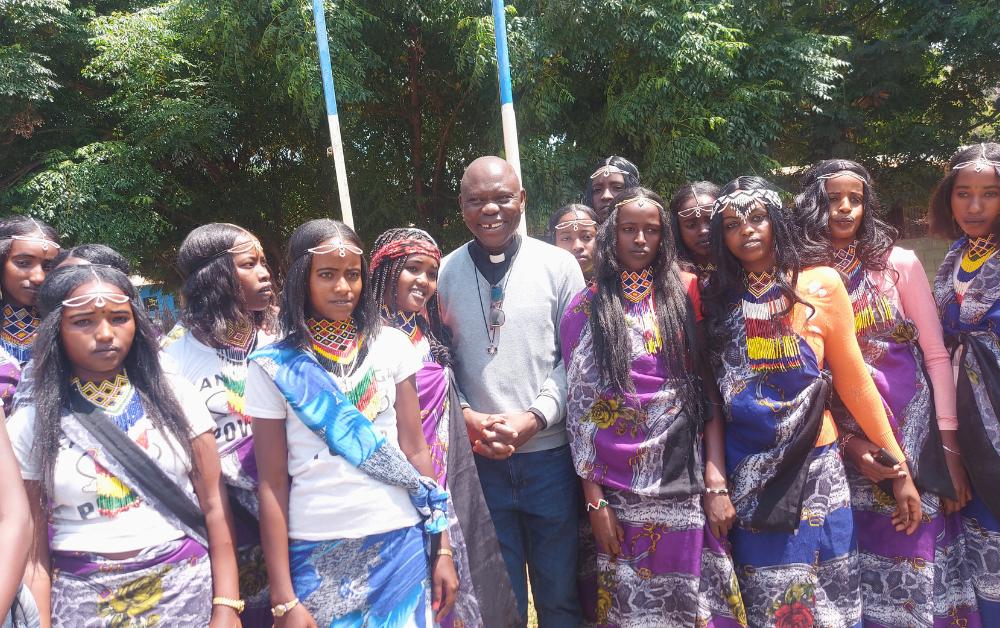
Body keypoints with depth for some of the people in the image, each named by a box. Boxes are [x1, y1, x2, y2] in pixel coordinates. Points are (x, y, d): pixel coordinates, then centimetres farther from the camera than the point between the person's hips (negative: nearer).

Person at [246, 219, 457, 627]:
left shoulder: (392, 345, 1)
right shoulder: (273, 366, -5)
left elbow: (416, 451, 3)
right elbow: (272, 483, -5)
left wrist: (443, 548, 2)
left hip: (402, 544, 2)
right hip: (316, 555, -1)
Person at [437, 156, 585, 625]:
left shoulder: (558, 265, 0)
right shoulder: (444, 273, 2)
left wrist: (534, 417, -11)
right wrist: (466, 417, -9)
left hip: (549, 453, 0)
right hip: (479, 460, 1)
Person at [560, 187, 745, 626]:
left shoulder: (685, 293, 5)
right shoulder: (587, 308, 1)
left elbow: (709, 388, 2)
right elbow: (579, 406, -1)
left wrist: (717, 481, -6)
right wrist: (594, 500, -5)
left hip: (689, 482, 1)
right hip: (622, 491, -1)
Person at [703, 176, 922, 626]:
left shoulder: (820, 284, -4)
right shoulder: (716, 298, 1)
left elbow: (854, 381, -1)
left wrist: (900, 468, 0)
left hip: (813, 467, -1)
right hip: (746, 473, 1)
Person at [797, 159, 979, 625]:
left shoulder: (899, 263, 0)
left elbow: (936, 354, 0)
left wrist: (949, 447, -5)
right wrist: (848, 443, -8)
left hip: (916, 433, 0)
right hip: (847, 444, 0)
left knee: (919, 554, 4)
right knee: (864, 557, 7)